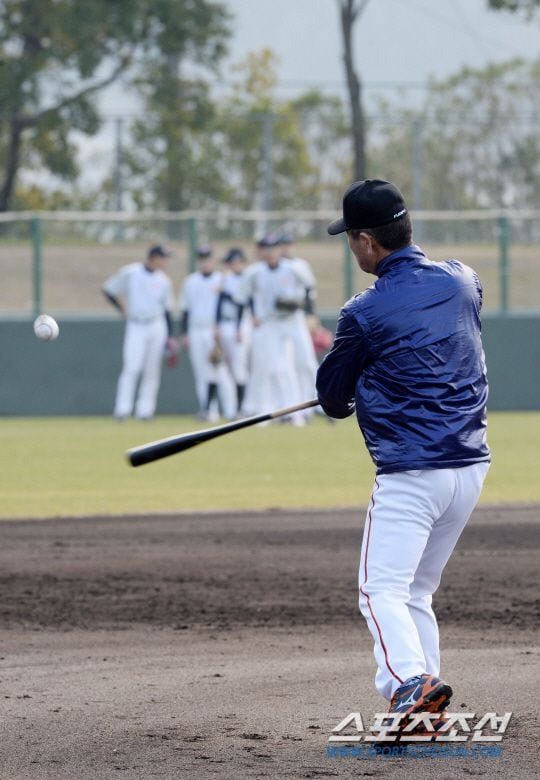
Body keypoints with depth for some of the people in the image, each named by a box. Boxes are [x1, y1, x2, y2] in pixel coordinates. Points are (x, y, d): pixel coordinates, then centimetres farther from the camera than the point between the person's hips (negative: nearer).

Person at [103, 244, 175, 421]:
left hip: (157, 326, 4)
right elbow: (108, 289, 5)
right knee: (131, 368, -14)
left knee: (152, 370, 1)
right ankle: (123, 409, -14)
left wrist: (170, 337, 8)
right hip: (136, 327, -4)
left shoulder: (164, 281, 9)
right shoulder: (130, 273, -1)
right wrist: (122, 309, -1)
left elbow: (167, 310, 13)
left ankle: (145, 409, 8)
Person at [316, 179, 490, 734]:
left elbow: (333, 400, 2)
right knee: (416, 593, 17)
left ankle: (413, 683, -32)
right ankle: (427, 714, 12)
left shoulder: (364, 313, -11)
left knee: (382, 591, -7)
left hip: (410, 473, -7)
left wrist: (350, 397, 25)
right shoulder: (462, 282, 7)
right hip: (471, 466, 7)